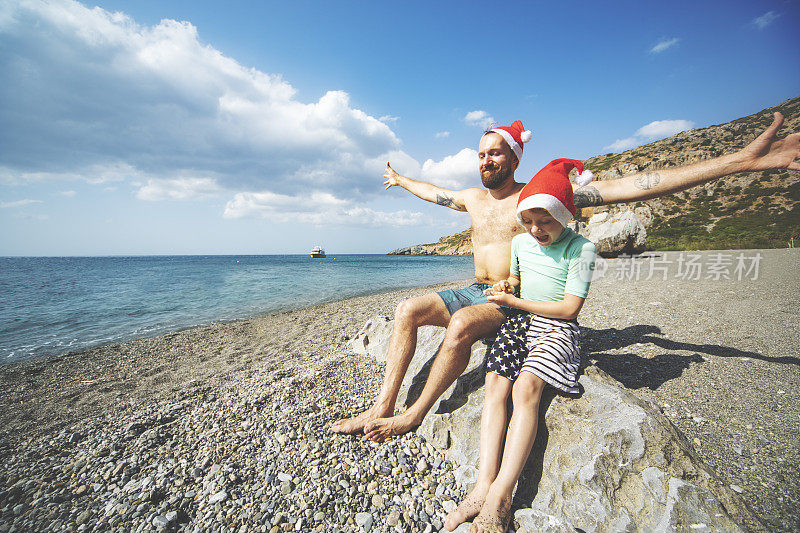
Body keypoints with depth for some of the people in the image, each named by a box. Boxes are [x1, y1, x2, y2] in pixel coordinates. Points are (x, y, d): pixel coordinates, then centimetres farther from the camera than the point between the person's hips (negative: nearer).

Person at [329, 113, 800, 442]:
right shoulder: (471, 198, 12)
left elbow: (627, 187, -14)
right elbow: (432, 192, 31)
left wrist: (741, 160, -20)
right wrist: (402, 180, 47)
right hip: (475, 292, 7)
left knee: (461, 325, -36)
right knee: (408, 310, -13)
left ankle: (414, 415, -14)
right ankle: (382, 408, -7)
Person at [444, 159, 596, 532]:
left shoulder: (580, 248, -9)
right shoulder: (520, 242, 9)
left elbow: (569, 308, -12)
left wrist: (513, 301, -11)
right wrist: (507, 284, 2)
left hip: (557, 328, -4)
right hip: (519, 321, 5)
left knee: (525, 387, -30)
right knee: (495, 382, -21)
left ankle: (501, 495, -25)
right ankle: (483, 485, -22)